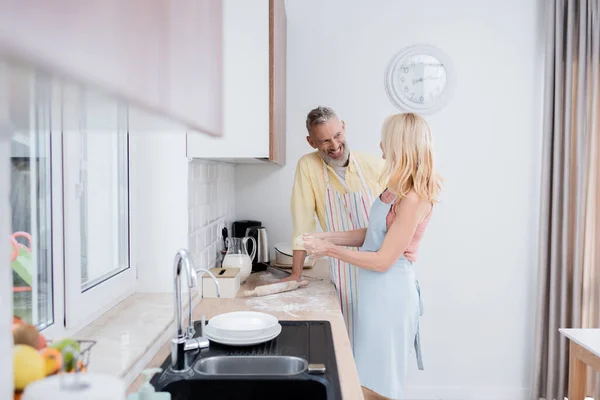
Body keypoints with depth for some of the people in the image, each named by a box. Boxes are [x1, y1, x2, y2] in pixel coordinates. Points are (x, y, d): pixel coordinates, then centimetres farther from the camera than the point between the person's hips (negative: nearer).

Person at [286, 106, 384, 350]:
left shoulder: (376, 166, -4)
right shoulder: (308, 166, -7)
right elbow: (303, 223, -7)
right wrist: (296, 274, -6)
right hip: (344, 272, -1)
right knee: (348, 337, 6)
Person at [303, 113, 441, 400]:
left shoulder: (413, 198, -21)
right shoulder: (397, 188, 8)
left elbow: (383, 261, -20)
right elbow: (374, 235, 11)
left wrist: (330, 250, -14)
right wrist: (328, 237, 3)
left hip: (389, 293, -9)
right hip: (378, 289, 9)